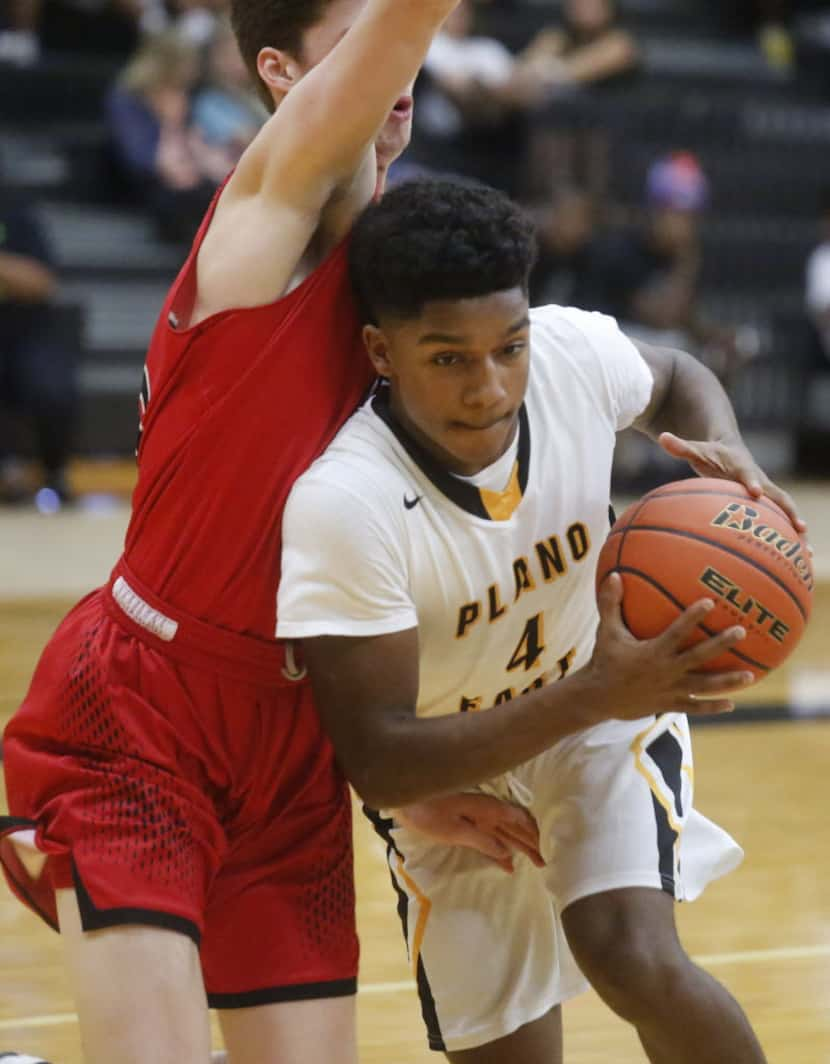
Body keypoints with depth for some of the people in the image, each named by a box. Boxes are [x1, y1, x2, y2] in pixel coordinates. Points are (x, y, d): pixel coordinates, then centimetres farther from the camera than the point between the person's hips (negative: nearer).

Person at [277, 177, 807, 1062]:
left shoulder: (573, 350, -24)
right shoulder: (341, 504, -36)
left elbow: (674, 379, 4)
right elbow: (378, 763, -35)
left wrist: (725, 450, -20)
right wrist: (594, 695, -43)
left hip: (608, 697, 1)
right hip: (446, 767, -1)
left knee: (636, 960, -24)